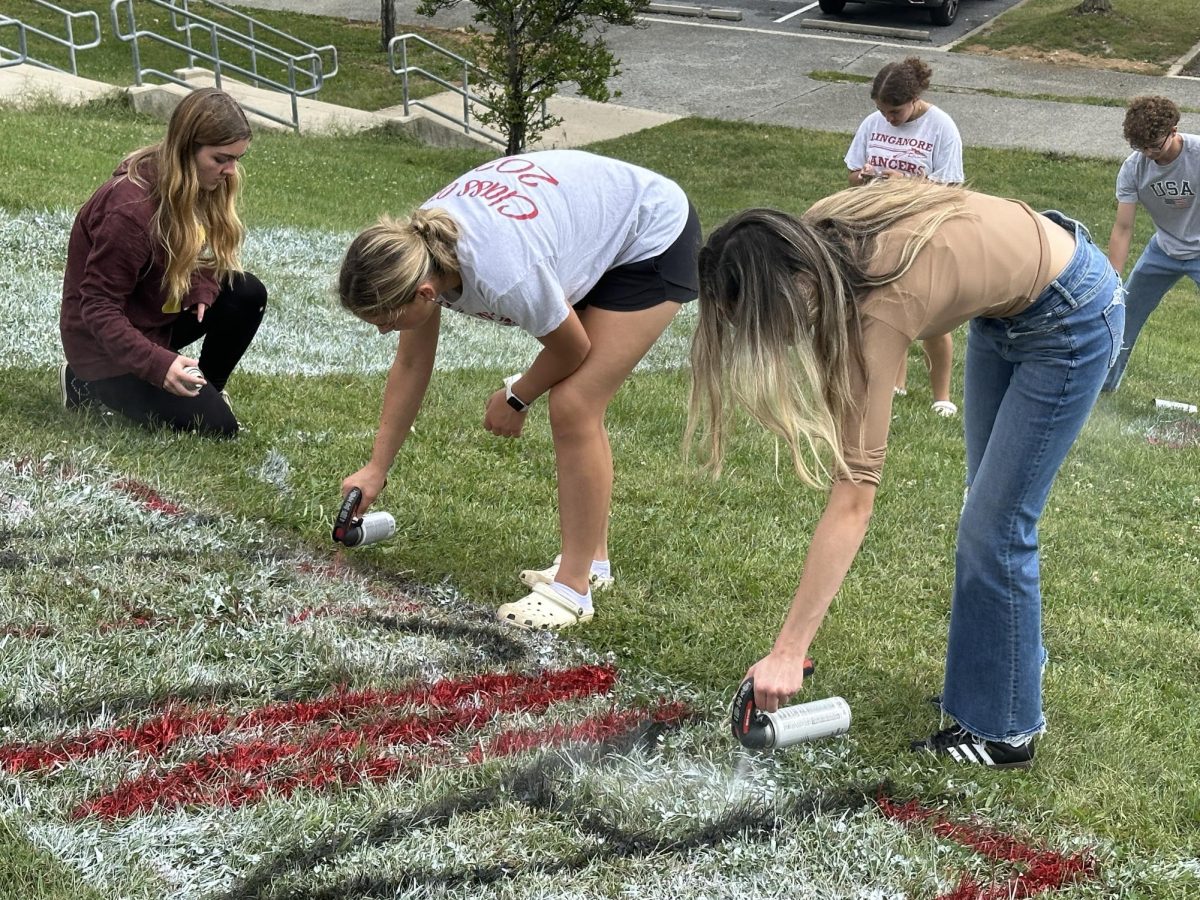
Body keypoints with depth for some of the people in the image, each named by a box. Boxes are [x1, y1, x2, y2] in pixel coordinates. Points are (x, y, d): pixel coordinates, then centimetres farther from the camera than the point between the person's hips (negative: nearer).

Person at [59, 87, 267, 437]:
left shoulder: (199, 182, -7)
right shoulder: (130, 211, -33)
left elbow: (211, 252, 7)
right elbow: (99, 309, -29)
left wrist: (203, 287, -17)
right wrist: (157, 365, -40)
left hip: (159, 315, 8)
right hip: (107, 346, -8)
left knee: (249, 294, -12)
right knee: (216, 425, -12)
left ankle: (202, 388, 6)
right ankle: (91, 386, 2)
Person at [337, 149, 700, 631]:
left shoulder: (503, 275, -39)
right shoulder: (415, 249, -15)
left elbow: (572, 349, -18)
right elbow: (410, 365, 1)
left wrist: (516, 398, 1)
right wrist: (376, 469, 8)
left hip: (656, 242, -8)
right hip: (600, 221, 8)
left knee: (573, 410, -12)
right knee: (576, 409, 10)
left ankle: (572, 589, -4)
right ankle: (592, 559, 25)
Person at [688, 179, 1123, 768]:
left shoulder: (879, 308, -38)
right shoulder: (821, 241, -20)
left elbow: (853, 500, -38)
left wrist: (787, 652, -36)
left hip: (1072, 317, -8)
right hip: (1005, 306, 8)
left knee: (995, 525, -5)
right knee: (988, 507, 18)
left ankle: (1001, 731, 9)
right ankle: (1011, 668, 34)